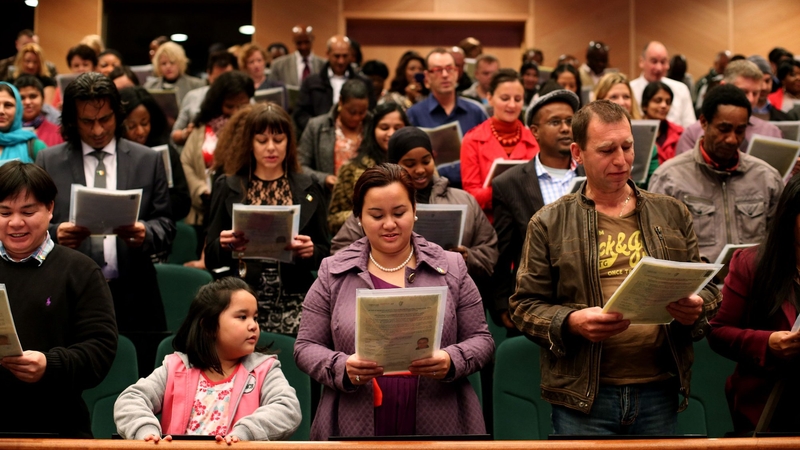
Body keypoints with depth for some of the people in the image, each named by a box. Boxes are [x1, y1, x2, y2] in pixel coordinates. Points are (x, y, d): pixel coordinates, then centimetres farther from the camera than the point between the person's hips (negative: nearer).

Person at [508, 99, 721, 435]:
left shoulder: (672, 215, 13)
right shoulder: (549, 224, 4)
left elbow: (707, 289, 16)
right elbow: (525, 304, 1)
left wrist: (696, 309, -7)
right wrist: (571, 322, -17)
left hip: (659, 393, 3)